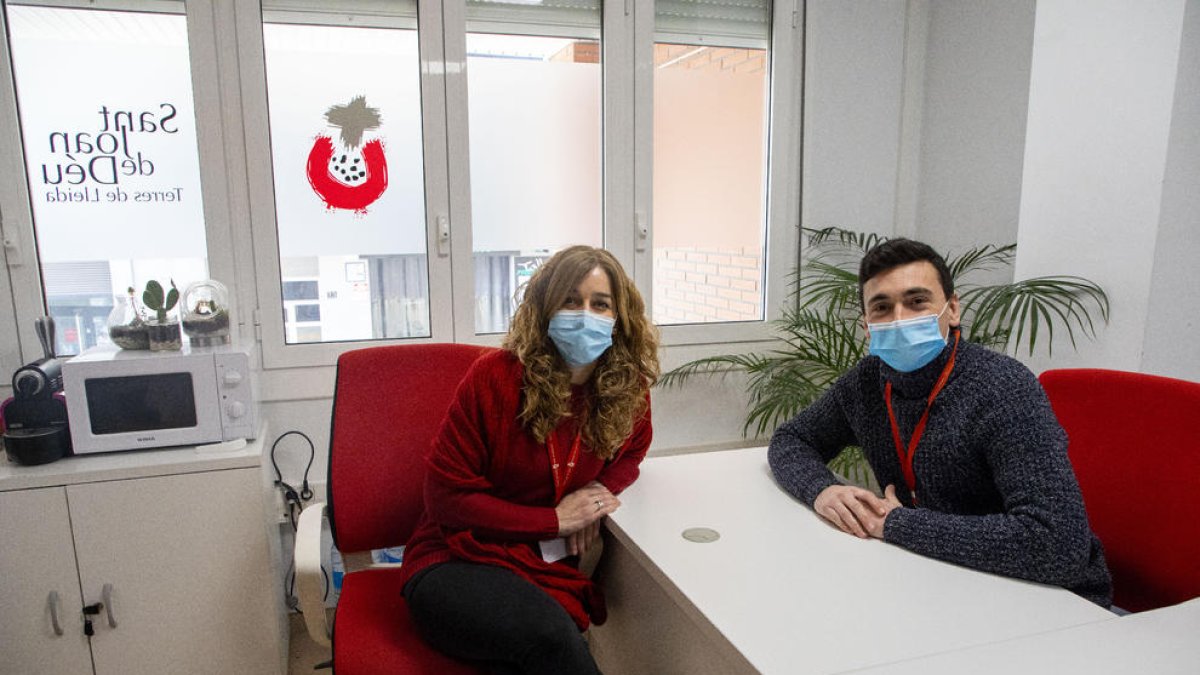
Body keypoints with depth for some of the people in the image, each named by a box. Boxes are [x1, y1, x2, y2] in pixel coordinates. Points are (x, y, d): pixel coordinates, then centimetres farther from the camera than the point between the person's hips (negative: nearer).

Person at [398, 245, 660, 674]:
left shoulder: (627, 391, 0)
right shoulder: (495, 376, -12)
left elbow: (630, 451, 22)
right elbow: (447, 497, -8)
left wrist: (603, 489, -2)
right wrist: (554, 519, -13)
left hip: (549, 574, 3)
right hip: (454, 562, -3)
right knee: (549, 635, -34)